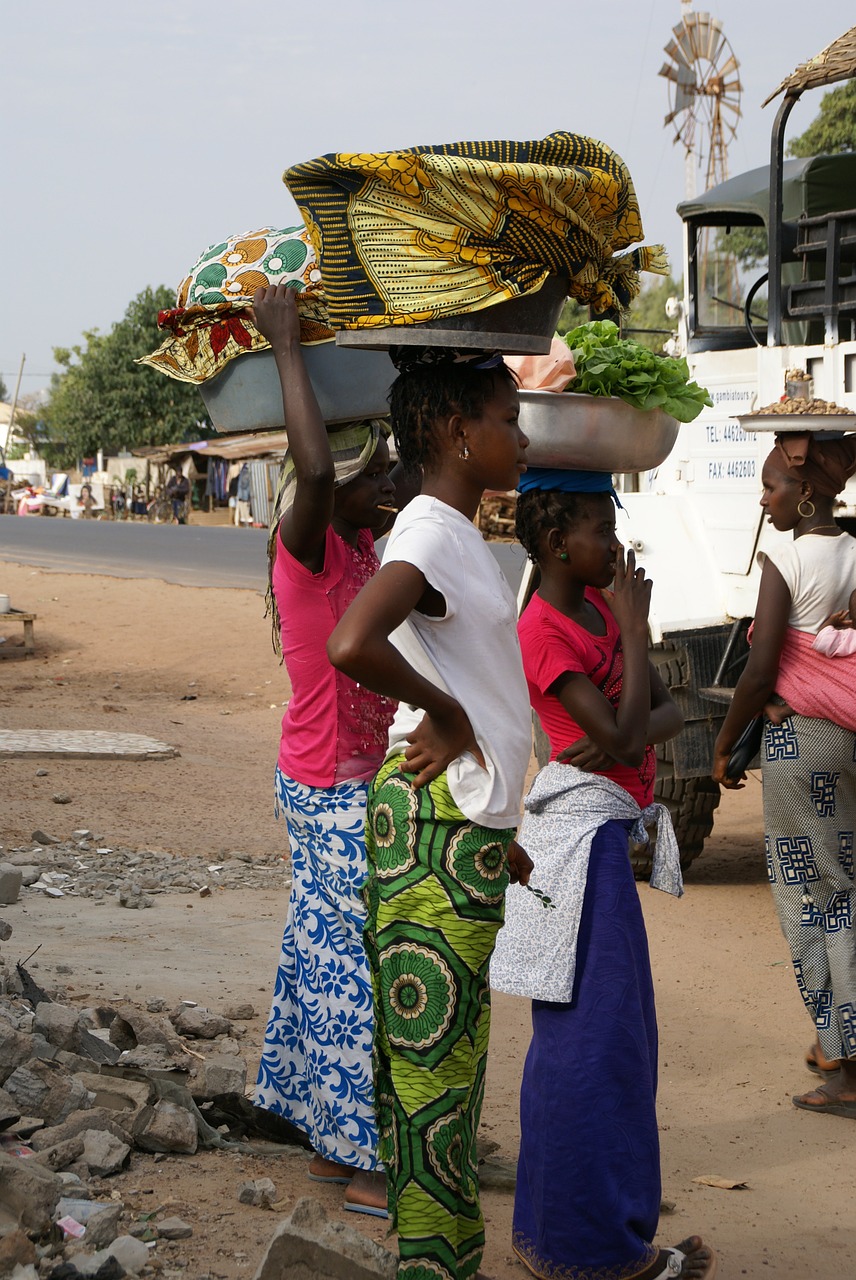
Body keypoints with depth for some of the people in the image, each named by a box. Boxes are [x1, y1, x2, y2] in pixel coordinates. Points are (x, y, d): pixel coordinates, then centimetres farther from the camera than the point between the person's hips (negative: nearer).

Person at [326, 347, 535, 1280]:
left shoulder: (459, 536, 16)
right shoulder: (429, 532, -16)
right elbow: (350, 644, -35)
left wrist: (496, 827, 22)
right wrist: (444, 712, -19)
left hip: (467, 820, 10)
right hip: (435, 817, -10)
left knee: (452, 1041, 15)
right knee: (432, 1040, -3)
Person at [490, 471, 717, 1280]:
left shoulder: (598, 605, 10)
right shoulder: (544, 632, -16)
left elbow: (666, 711, 7)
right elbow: (618, 733, -22)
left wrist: (641, 732, -15)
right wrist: (635, 628, -15)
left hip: (605, 832, 10)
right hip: (584, 830, -10)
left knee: (580, 1033, 15)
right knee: (596, 1035, -4)